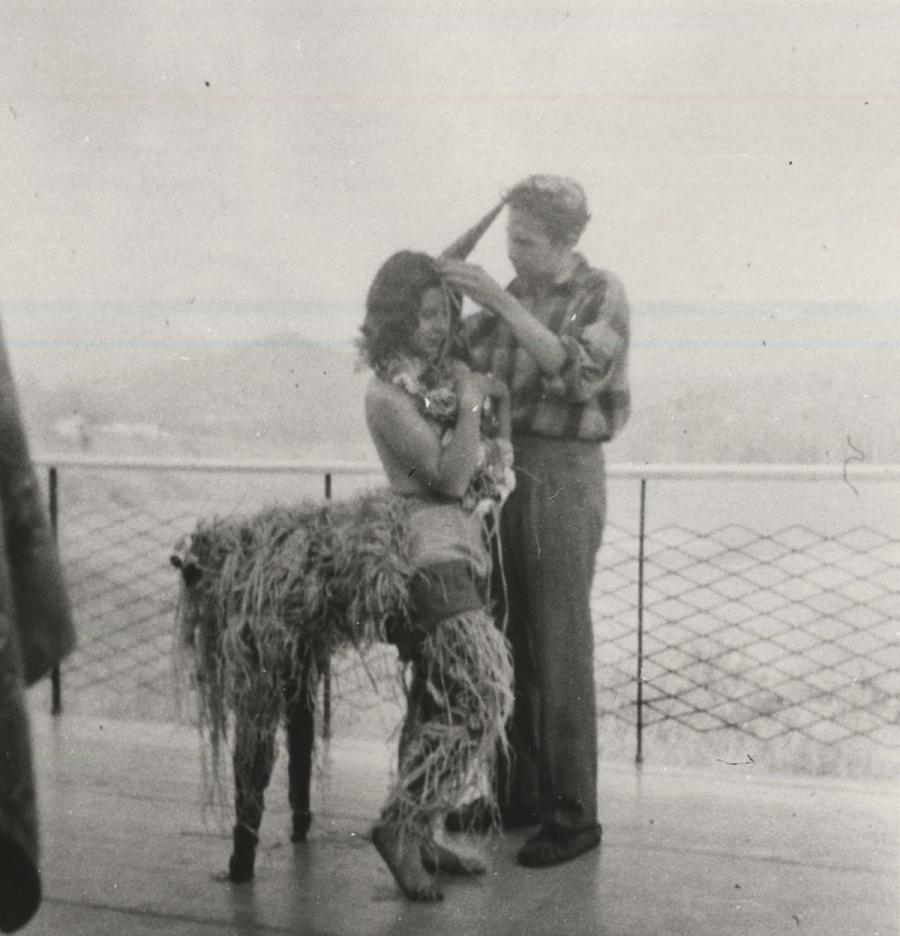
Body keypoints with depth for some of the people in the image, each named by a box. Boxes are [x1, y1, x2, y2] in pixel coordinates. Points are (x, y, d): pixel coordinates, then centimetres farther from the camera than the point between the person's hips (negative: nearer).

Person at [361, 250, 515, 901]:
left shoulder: (447, 375, 13)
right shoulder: (387, 396, -12)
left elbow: (490, 469, 20)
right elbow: (449, 477, -17)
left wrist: (497, 407, 4)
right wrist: (468, 406, -11)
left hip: (464, 552, 8)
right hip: (429, 556, -8)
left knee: (438, 699, 10)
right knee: (484, 694, -14)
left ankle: (418, 835, 17)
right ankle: (401, 825, -7)